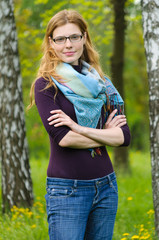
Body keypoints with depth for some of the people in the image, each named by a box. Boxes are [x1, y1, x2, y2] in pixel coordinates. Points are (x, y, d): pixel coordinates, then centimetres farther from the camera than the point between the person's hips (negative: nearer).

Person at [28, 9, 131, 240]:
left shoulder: (100, 82, 10)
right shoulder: (46, 85, -3)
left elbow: (124, 136, 0)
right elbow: (63, 138, -16)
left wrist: (80, 128, -13)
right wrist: (106, 135, -4)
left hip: (106, 185, 5)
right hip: (67, 190, -5)